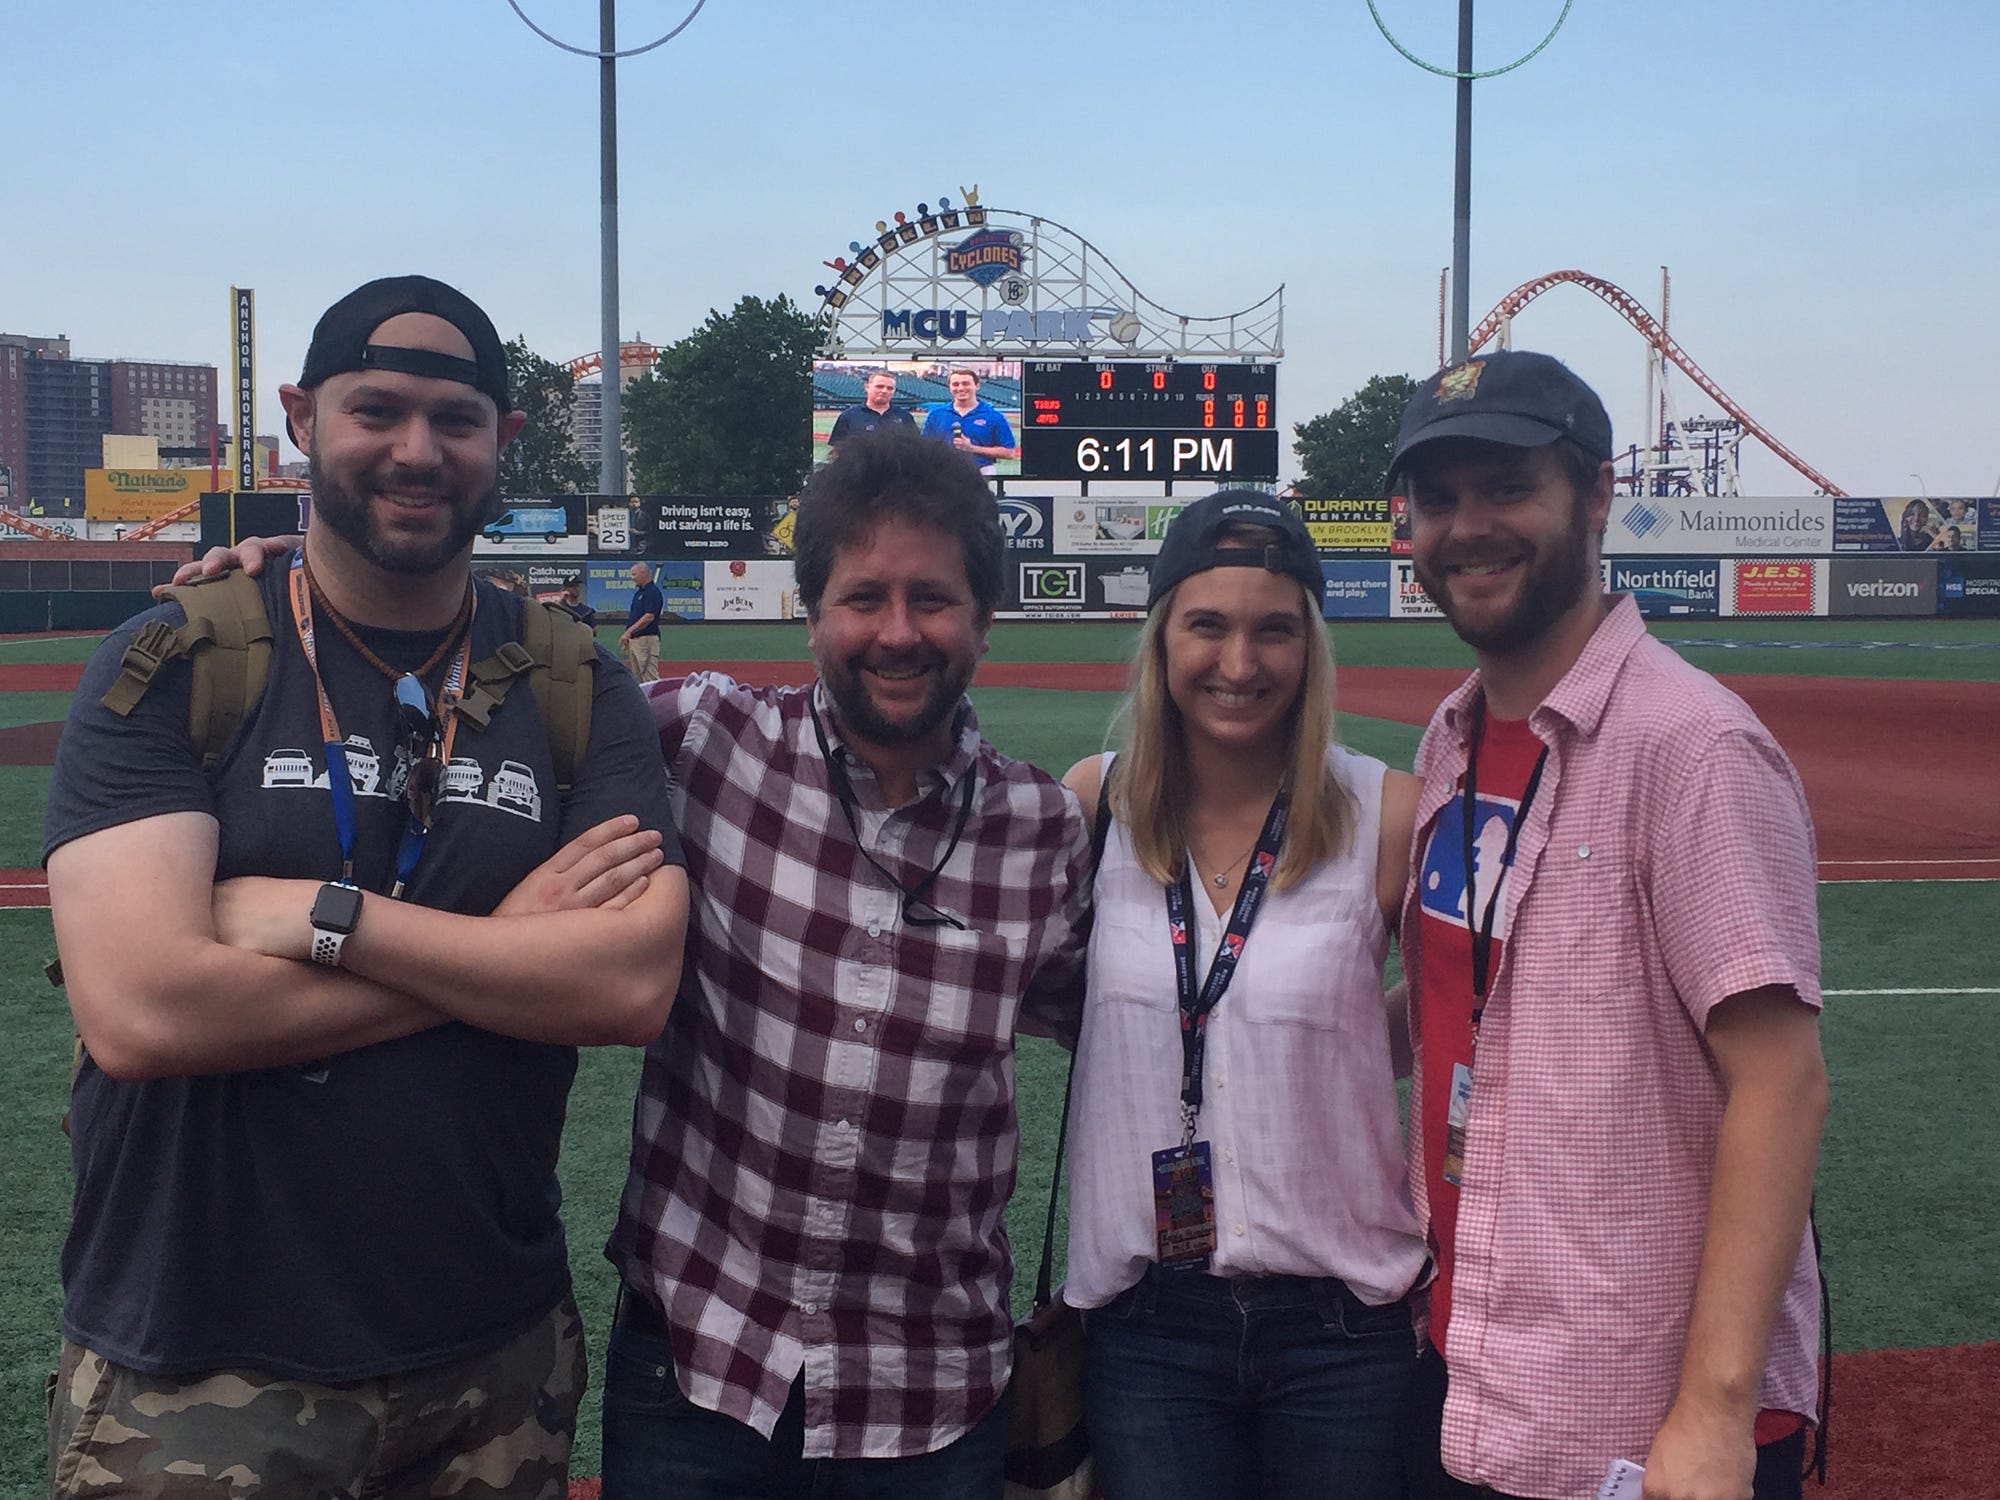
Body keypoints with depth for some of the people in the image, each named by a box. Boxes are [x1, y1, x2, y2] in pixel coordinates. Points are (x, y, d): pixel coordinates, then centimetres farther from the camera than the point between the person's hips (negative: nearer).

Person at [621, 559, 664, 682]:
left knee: (650, 679, -12)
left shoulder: (653, 592, -11)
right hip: (634, 640, 10)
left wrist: (629, 631, -22)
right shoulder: (638, 592, 18)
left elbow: (649, 616, -21)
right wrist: (626, 637, 16)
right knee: (638, 679, 10)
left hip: (647, 638, -10)